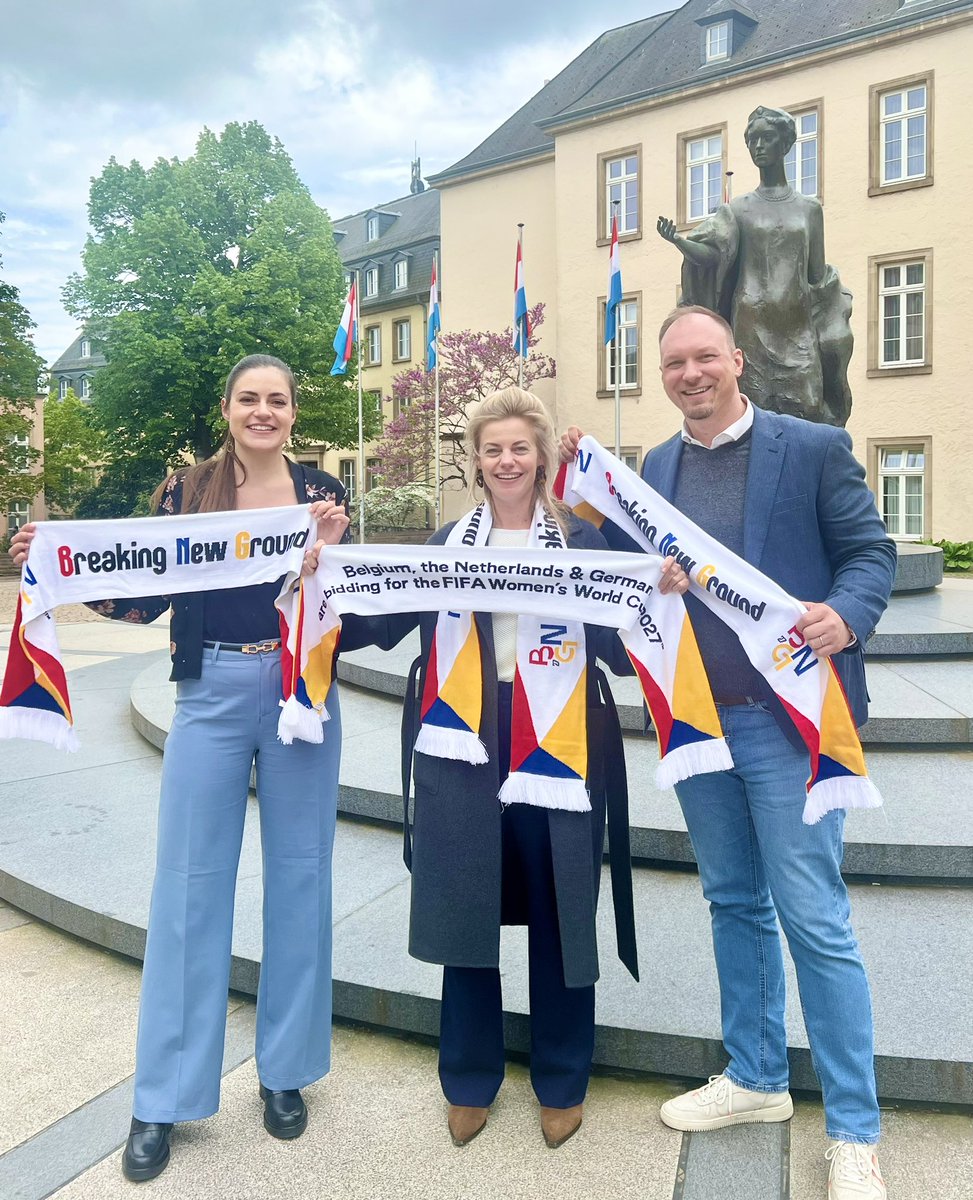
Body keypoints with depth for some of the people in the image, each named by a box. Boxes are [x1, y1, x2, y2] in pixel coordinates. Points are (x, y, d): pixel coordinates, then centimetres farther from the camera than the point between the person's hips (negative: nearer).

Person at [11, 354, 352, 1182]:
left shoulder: (320, 490, 3)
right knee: (189, 882, 4)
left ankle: (285, 1068, 28)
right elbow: (147, 601, 4)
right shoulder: (186, 489, 3)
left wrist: (329, 548, -17)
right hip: (212, 696, 0)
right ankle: (164, 1099, 19)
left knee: (298, 874, 9)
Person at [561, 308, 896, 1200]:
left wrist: (846, 616, -24)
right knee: (734, 903, 17)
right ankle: (756, 1078, 34)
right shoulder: (655, 467, 11)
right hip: (695, 722, 5)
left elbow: (871, 552, -4)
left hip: (785, 718, -5)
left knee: (814, 919, -2)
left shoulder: (815, 448, -4)